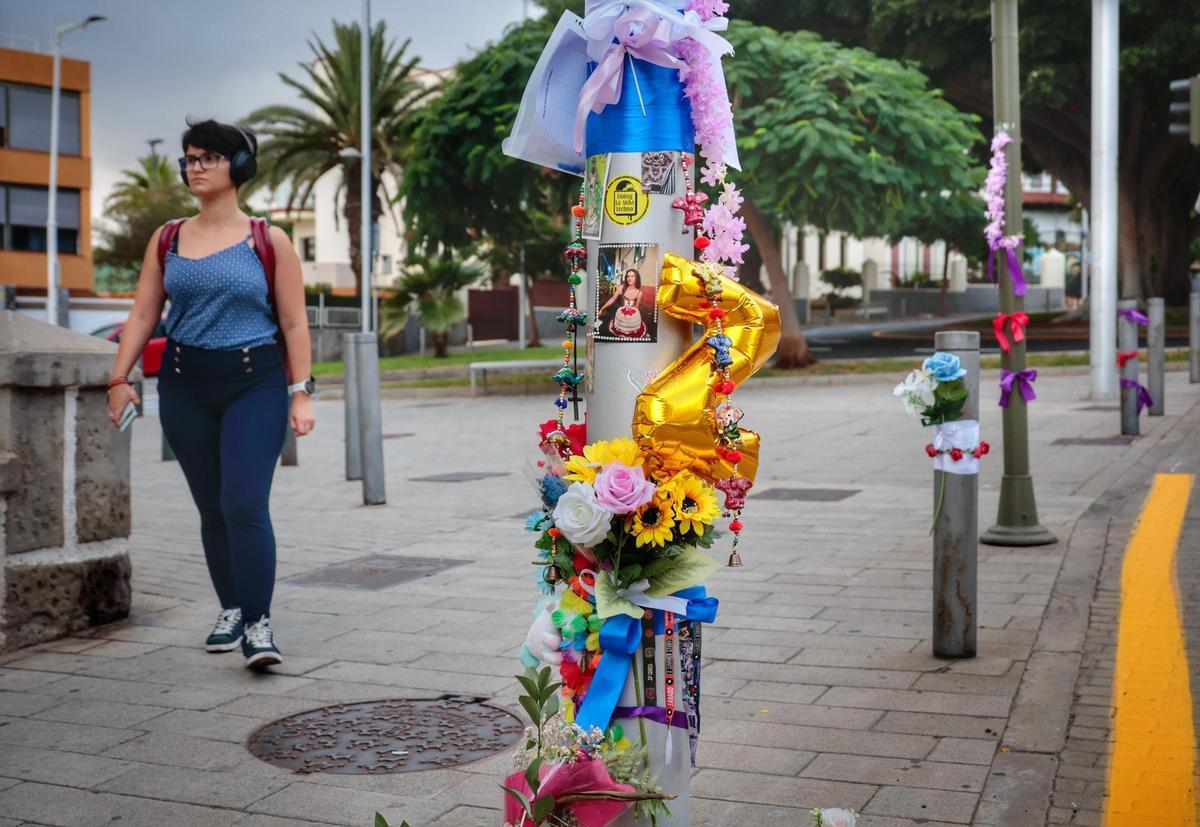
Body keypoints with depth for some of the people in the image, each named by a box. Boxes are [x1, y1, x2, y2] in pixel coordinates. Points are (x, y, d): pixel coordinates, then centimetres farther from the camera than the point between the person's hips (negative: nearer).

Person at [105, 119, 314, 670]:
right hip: (185, 386, 4)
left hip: (254, 383, -4)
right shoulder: (167, 239, 10)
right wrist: (119, 379, -3)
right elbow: (143, 314, 8)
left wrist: (301, 393, -6)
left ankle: (258, 625, -9)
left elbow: (294, 324, 0)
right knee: (211, 508, 9)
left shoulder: (269, 241, 1)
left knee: (244, 504, -14)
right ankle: (230, 610, 22)